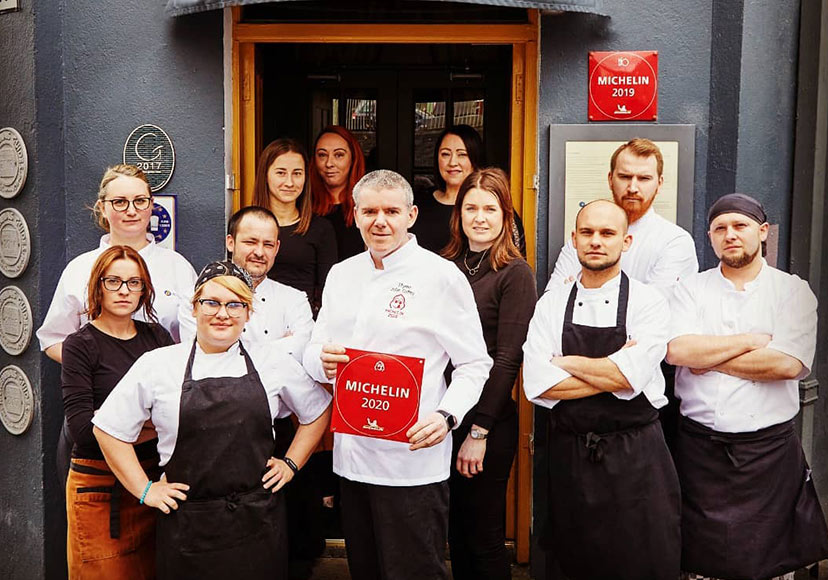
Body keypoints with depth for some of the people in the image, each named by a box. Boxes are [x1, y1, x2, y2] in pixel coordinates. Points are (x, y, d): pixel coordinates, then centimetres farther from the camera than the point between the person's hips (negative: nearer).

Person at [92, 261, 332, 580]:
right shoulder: (157, 365, 1)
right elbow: (109, 428, 7)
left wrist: (291, 463, 10)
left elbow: (318, 410, 18)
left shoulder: (273, 363, 4)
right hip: (187, 525, -1)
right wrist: (144, 490, 4)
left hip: (258, 520, 1)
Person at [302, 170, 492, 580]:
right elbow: (313, 352, 15)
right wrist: (322, 361, -9)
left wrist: (446, 416, -22)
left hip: (412, 458, -6)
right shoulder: (341, 274, 11)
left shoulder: (441, 276, -6)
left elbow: (474, 364, -5)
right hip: (350, 457, 6)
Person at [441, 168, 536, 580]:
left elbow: (507, 358, -13)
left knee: (484, 535, 6)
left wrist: (479, 432, -15)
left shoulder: (515, 273, -8)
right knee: (455, 530, 16)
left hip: (488, 423, -5)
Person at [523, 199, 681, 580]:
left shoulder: (648, 302, -4)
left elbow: (631, 376, -19)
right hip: (568, 455, 2)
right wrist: (611, 372, -12)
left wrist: (566, 362, -8)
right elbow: (538, 385, -9)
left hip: (635, 458, -2)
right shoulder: (551, 305, 3)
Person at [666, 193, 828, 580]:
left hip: (770, 450, -1)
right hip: (699, 449, 1)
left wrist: (708, 358, -9)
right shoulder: (691, 290, 5)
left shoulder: (794, 291, 2)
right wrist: (753, 340, -10)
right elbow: (677, 350, -12)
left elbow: (788, 364, -13)